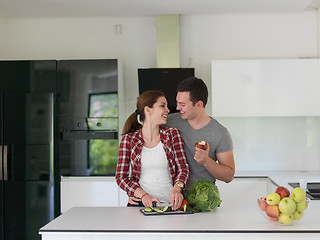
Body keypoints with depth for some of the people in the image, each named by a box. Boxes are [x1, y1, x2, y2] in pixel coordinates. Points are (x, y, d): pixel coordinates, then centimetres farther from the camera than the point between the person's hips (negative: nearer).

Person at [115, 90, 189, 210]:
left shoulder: (172, 134, 8)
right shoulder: (129, 139, 4)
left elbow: (183, 168, 3)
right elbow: (121, 176, 3)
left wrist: (177, 188, -18)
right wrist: (143, 195, -13)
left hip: (170, 203, 1)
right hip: (140, 204, -1)